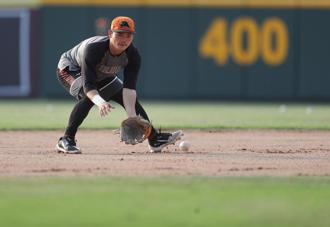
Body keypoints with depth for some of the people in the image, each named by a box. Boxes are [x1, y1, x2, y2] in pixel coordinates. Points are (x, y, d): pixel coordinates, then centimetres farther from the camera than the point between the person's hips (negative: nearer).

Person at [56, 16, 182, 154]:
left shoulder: (133, 55, -25)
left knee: (131, 100, 1)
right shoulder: (93, 48, -40)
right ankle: (66, 140, -30)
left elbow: (129, 88, -28)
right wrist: (99, 101, -64)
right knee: (88, 97, -34)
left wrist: (132, 115, -42)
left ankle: (154, 139, 15)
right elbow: (88, 85, -44)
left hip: (101, 77, 6)